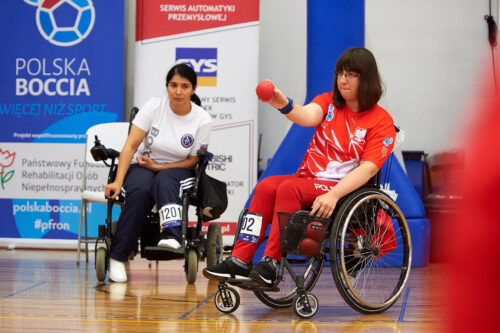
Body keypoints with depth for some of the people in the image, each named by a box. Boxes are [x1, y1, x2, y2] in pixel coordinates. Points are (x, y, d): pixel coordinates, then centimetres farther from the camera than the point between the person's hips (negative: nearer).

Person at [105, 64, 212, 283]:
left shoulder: (202, 120, -7)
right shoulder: (153, 106, -7)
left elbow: (192, 161, -1)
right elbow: (131, 145, -9)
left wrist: (158, 167, -13)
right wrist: (118, 181, -19)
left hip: (177, 171, 0)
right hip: (141, 166, 0)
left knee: (164, 181, -36)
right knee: (140, 192, -33)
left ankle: (171, 236, -58)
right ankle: (118, 257, -33)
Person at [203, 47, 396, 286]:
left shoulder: (382, 121, -1)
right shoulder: (328, 101, 13)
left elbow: (368, 168, -11)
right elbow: (309, 116, -10)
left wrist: (333, 195, -26)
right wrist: (285, 106, -34)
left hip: (344, 186, -5)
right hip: (307, 178, 5)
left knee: (289, 188, -30)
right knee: (266, 186, -24)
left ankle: (270, 264, -31)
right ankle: (240, 261, -31)